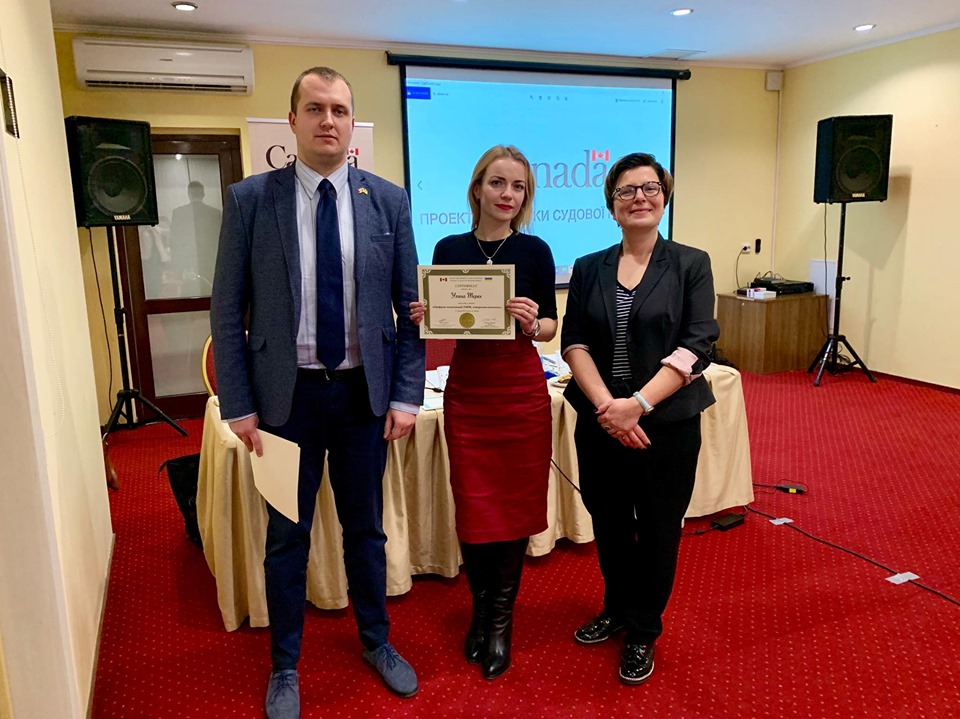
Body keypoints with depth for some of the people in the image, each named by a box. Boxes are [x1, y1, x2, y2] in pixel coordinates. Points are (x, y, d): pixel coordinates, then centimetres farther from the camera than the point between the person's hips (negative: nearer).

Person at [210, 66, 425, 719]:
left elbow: (411, 306, 1)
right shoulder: (250, 199, -4)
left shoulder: (389, 200, -1)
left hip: (365, 394, 1)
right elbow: (228, 311, -2)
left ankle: (377, 641, 40)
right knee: (287, 537, 13)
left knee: (367, 529, 17)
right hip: (287, 395, -1)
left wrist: (406, 395, -4)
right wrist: (239, 406, -6)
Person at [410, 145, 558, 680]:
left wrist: (534, 324, -19)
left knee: (516, 506, 7)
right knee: (474, 509, 6)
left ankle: (502, 618, 27)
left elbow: (551, 325, 2)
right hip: (467, 391, 1)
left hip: (522, 392, -1)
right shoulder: (449, 249, 2)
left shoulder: (535, 250, -2)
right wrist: (423, 318, -14)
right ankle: (482, 608, 31)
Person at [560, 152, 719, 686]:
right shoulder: (589, 268, 6)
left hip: (667, 423, -2)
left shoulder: (691, 264, -1)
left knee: (657, 530, 8)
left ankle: (643, 633, 30)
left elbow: (696, 345, -10)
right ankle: (617, 610, 40)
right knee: (609, 524, 15)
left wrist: (639, 404, -20)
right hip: (599, 422, 3)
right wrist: (606, 406, -16)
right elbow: (575, 343, -1)